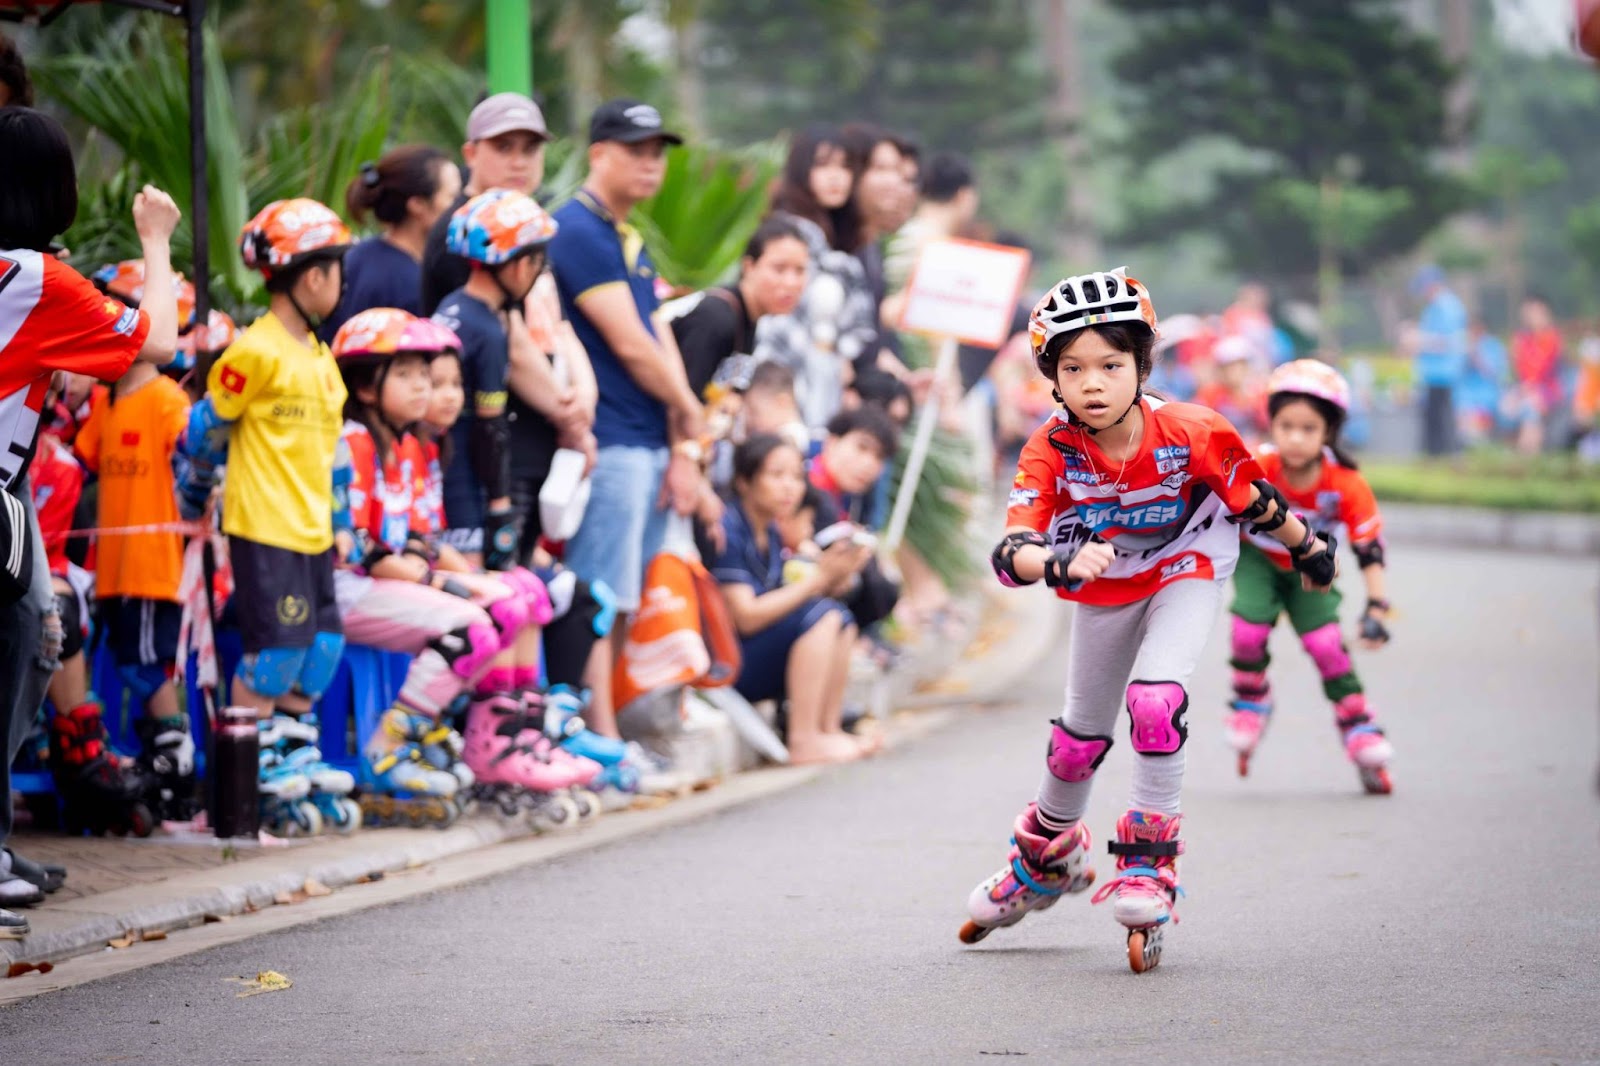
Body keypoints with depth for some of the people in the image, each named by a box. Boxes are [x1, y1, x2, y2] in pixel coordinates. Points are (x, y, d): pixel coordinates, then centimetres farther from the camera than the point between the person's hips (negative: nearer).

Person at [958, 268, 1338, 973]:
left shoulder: (1190, 435, -32)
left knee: (1154, 701, -26)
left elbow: (1252, 499, -14)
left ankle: (1149, 861, -8)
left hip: (1185, 574, -2)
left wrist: (1306, 547, 3)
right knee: (1081, 734, 15)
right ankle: (1047, 856, 44)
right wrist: (1060, 562, -60)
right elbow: (1011, 552, -38)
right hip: (1103, 590, 2)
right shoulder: (1052, 452, -29)